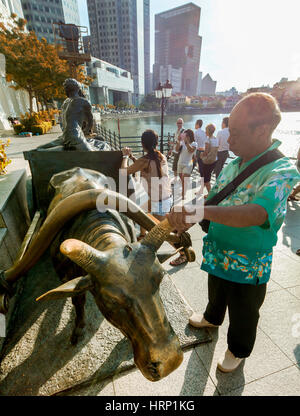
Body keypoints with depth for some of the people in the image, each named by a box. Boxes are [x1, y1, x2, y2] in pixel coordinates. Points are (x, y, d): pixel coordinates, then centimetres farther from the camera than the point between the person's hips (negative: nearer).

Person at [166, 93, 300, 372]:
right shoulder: (234, 165, -1)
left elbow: (255, 214, -40)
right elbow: (212, 200, 4)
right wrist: (185, 218, -13)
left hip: (249, 265, -6)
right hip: (218, 253, 6)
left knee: (242, 314, 22)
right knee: (216, 294, 33)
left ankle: (238, 350, 53)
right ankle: (212, 318, 65)